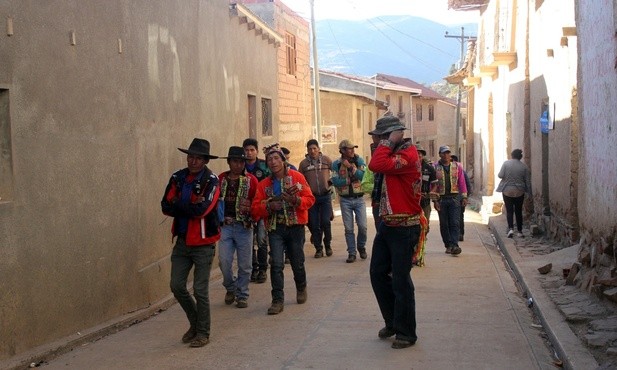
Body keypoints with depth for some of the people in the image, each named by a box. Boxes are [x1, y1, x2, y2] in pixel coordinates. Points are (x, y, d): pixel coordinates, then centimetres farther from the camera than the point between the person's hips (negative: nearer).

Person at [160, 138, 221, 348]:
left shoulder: (211, 181, -11)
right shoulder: (178, 178, 4)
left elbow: (201, 209, -23)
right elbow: (165, 207, -4)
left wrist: (178, 204, -10)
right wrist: (190, 207, -18)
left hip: (203, 243, -5)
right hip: (182, 241, 5)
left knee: (200, 290, 0)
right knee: (177, 286, 8)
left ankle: (203, 332, 17)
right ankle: (195, 323, 29)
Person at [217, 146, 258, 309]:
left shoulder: (251, 180, 1)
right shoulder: (221, 179, 7)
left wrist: (250, 209, -19)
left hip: (244, 227, -1)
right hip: (225, 226, 1)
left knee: (245, 264, 4)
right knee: (224, 261, -5)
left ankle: (242, 295, 19)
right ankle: (230, 288, 22)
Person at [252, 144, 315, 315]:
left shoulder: (297, 177, -1)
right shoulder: (264, 184, 5)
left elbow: (310, 199, -5)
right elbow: (256, 208, 2)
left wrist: (296, 200, -23)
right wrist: (269, 206, -16)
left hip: (295, 226, -1)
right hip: (275, 228, 1)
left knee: (297, 263, 9)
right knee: (276, 265, -9)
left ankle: (301, 288, 38)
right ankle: (278, 300, -3)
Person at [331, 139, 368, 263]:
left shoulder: (359, 160, -1)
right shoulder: (336, 164, -2)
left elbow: (362, 175, -16)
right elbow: (335, 181, -12)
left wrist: (350, 166, -21)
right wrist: (350, 180, -14)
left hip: (359, 198, 0)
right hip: (345, 200, 0)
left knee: (362, 226, -2)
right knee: (348, 228, 3)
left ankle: (361, 247, 23)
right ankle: (351, 253, 13)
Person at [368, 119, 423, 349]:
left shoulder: (408, 155, -19)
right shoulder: (395, 155, 11)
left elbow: (376, 165, -30)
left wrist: (389, 141, -21)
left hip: (404, 228, -9)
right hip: (387, 225, 9)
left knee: (400, 280, -1)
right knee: (378, 273, 13)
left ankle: (405, 333, 13)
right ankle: (393, 323, 29)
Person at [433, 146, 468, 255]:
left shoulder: (457, 166, 7)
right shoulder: (435, 167, 1)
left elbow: (462, 182, 10)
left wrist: (464, 197, 4)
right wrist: (435, 200, -6)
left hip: (454, 198, 0)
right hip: (441, 199, 0)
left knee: (455, 223, -9)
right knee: (444, 224, 5)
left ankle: (454, 245, -14)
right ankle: (448, 245, 15)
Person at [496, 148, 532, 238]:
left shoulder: (506, 163, -7)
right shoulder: (524, 166, -2)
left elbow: (500, 175, -10)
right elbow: (528, 181, 1)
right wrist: (530, 193, 8)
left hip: (507, 191, -1)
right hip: (519, 192, 1)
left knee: (509, 211, 3)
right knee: (518, 212, 11)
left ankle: (511, 228, -16)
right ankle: (519, 231, 13)